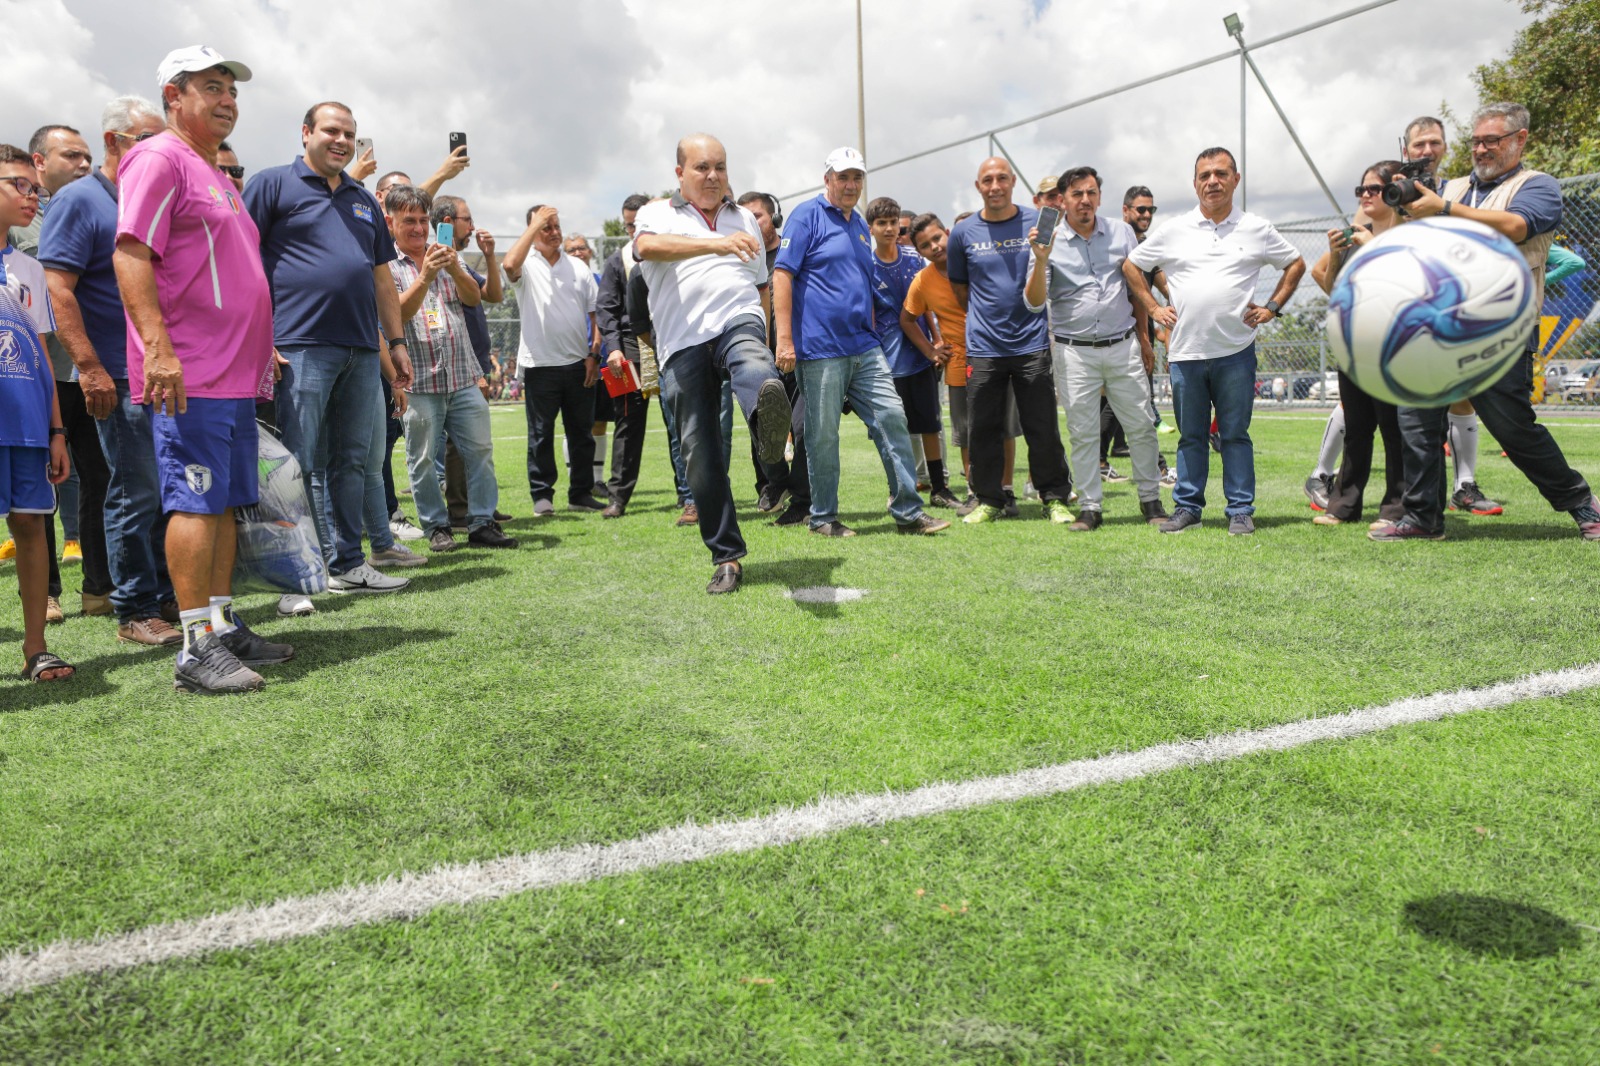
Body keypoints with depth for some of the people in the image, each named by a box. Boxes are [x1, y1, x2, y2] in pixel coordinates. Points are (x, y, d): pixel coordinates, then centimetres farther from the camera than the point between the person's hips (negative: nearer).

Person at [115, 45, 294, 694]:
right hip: (190, 376, -9)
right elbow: (130, 255, -17)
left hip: (235, 375, 10)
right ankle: (197, 650, -8)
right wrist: (158, 348, -25)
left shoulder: (214, 172, 24)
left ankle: (223, 626, 18)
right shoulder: (159, 159, -5)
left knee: (226, 501, 10)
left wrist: (261, 346, 27)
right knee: (196, 502, -10)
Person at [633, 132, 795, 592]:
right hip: (683, 342, -1)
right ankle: (726, 557, 6)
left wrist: (764, 339, 23)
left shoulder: (744, 218, 24)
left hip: (737, 320, 1)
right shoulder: (656, 214, 10)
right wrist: (717, 244, -29)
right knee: (701, 456, -4)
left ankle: (769, 421, -73)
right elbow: (648, 246, -15)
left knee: (753, 367, -38)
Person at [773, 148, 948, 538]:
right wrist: (785, 338, -17)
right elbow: (782, 275, -11)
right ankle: (823, 517, 14)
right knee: (823, 436, 0)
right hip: (820, 349, -7)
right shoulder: (807, 216, -3)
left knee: (892, 420, 2)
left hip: (863, 348, 7)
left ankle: (908, 511, 8)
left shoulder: (860, 225, 19)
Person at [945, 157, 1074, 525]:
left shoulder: (1038, 223, 3)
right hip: (983, 347, 1)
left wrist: (1054, 324, 4)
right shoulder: (963, 232, 6)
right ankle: (988, 500, 17)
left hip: (1033, 343, -1)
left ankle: (1055, 499, 13)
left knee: (1043, 429, 1)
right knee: (983, 429, 5)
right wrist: (985, 315, 12)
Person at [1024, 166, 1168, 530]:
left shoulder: (1122, 232, 7)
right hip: (1074, 352, -2)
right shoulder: (1050, 241, -1)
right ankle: (1089, 506, 11)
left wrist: (1144, 337, 16)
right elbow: (1035, 303, -8)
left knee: (1142, 425, 5)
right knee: (1082, 432, 2)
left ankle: (1151, 499, 19)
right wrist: (1041, 261, -22)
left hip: (1123, 346, 2)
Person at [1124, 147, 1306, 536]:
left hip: (1235, 352, -1)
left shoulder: (1257, 229, 6)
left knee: (1235, 434, 3)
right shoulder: (1173, 231, 6)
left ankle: (1241, 510, 10)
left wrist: (1272, 307, 7)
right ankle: (1187, 506, 16)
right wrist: (1153, 308, 9)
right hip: (1185, 352, 1)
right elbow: (1130, 266, 16)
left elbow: (1295, 264, 17)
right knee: (1191, 436, 8)